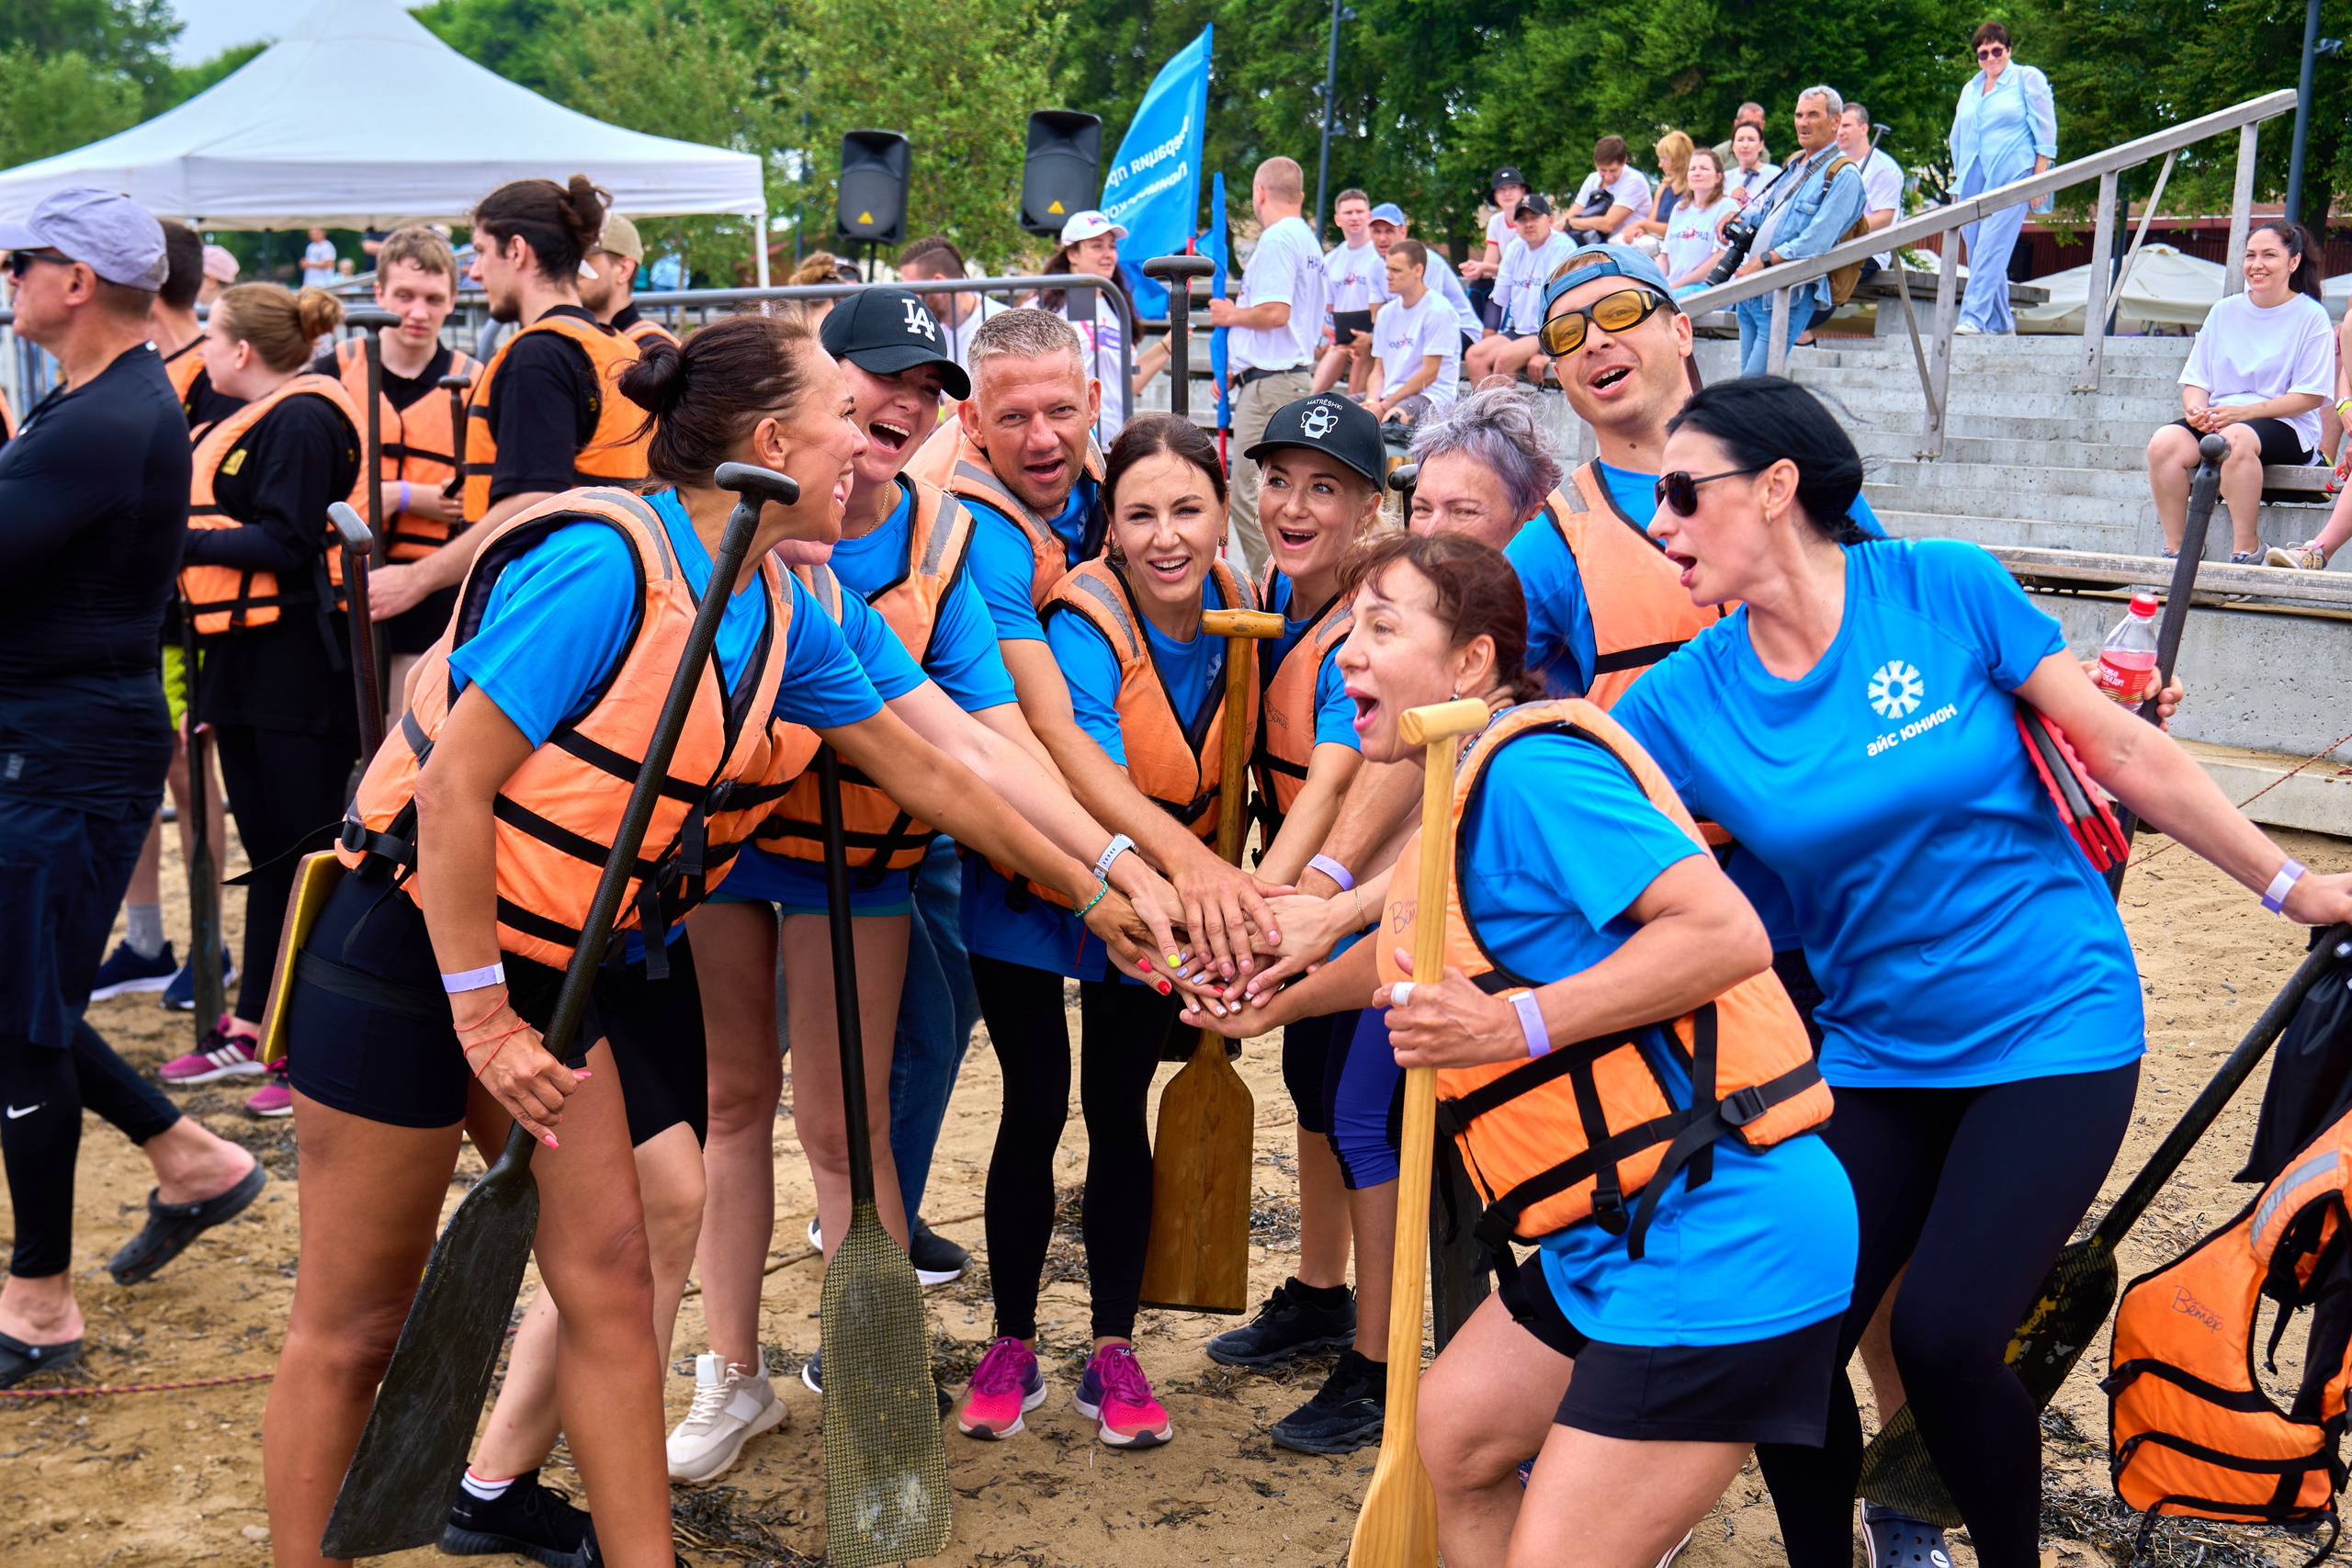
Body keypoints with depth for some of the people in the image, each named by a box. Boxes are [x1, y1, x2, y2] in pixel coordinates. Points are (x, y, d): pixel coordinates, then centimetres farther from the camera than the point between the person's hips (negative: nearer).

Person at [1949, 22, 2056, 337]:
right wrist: (1960, 181, 20)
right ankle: (2001, 323, 9)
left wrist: (2040, 175, -7)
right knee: (1976, 250, 2)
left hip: (2011, 177, -6)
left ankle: (1973, 318, -23)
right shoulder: (1970, 89, 20)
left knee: (1991, 248, -16)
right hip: (1974, 181, 6)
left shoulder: (2027, 78, 5)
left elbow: (2045, 128, 0)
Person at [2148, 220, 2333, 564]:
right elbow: (2196, 380, 14)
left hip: (2285, 427, -4)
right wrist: (2196, 409, -11)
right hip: (2215, 420, 4)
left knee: (2235, 438, -39)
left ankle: (2246, 550, -30)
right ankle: (2173, 548, -22)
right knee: (2165, 442, -27)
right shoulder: (2224, 312, 15)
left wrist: (2244, 412, -17)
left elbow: (2311, 396, -6)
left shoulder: (2310, 316, 1)